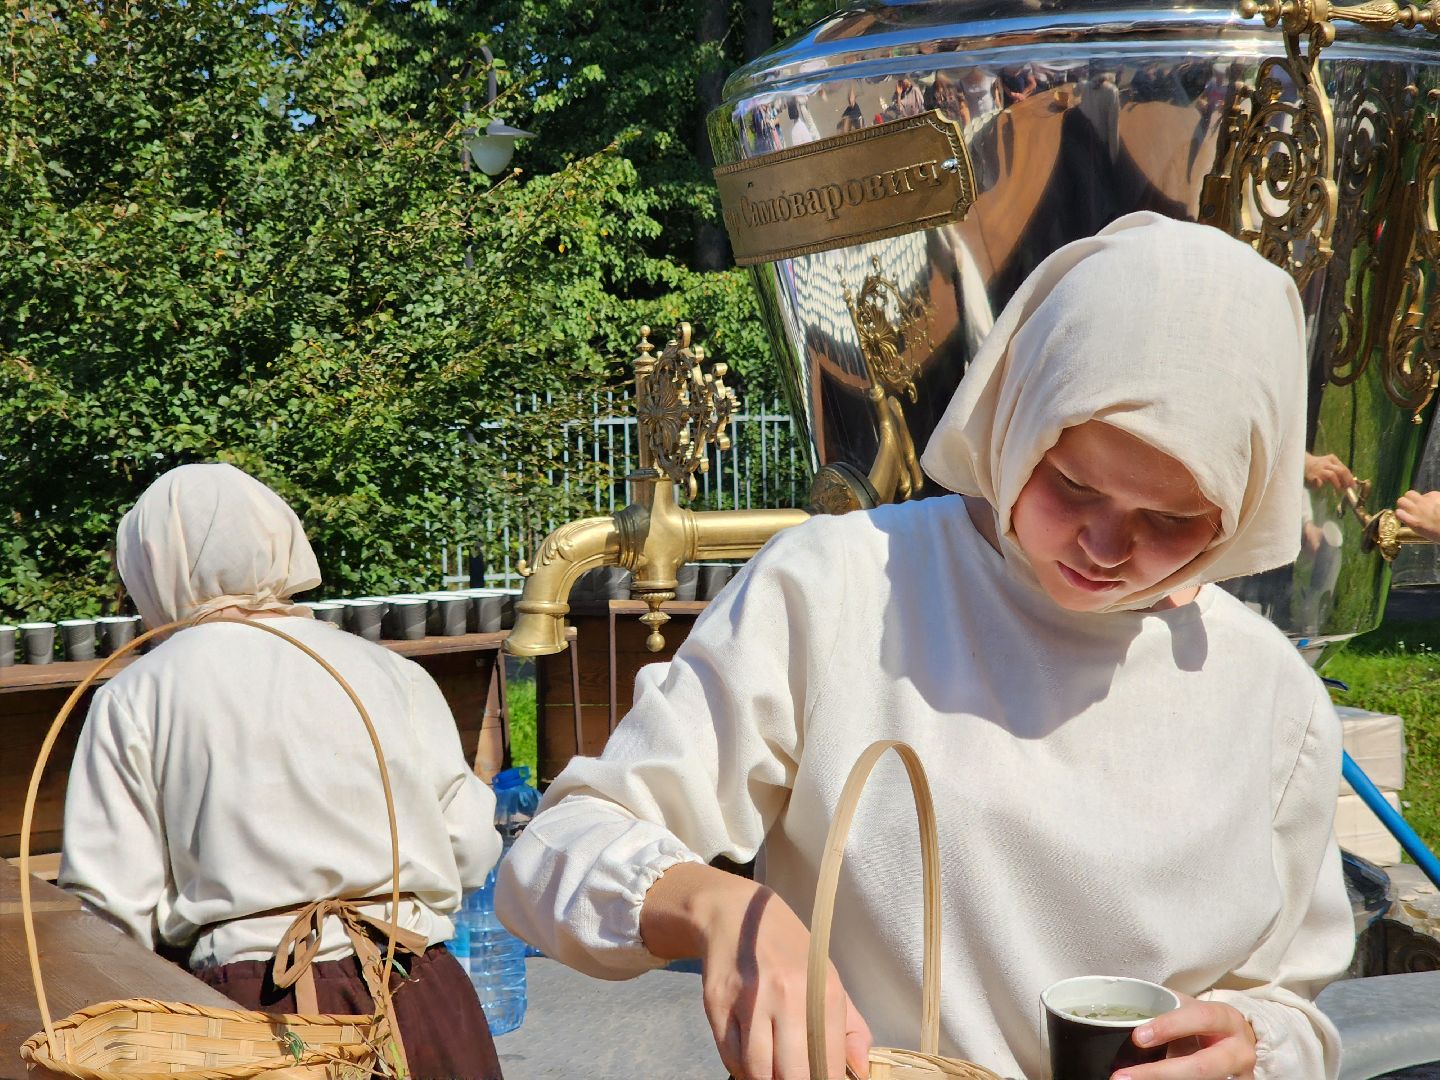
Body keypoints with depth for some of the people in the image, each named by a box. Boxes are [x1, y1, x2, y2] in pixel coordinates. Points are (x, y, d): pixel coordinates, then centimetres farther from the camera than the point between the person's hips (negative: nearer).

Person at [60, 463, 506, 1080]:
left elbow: (113, 912, -4)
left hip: (249, 1008, -1)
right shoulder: (393, 674, 5)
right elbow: (472, 852, 5)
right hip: (423, 1006, 2)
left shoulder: (133, 700, 0)